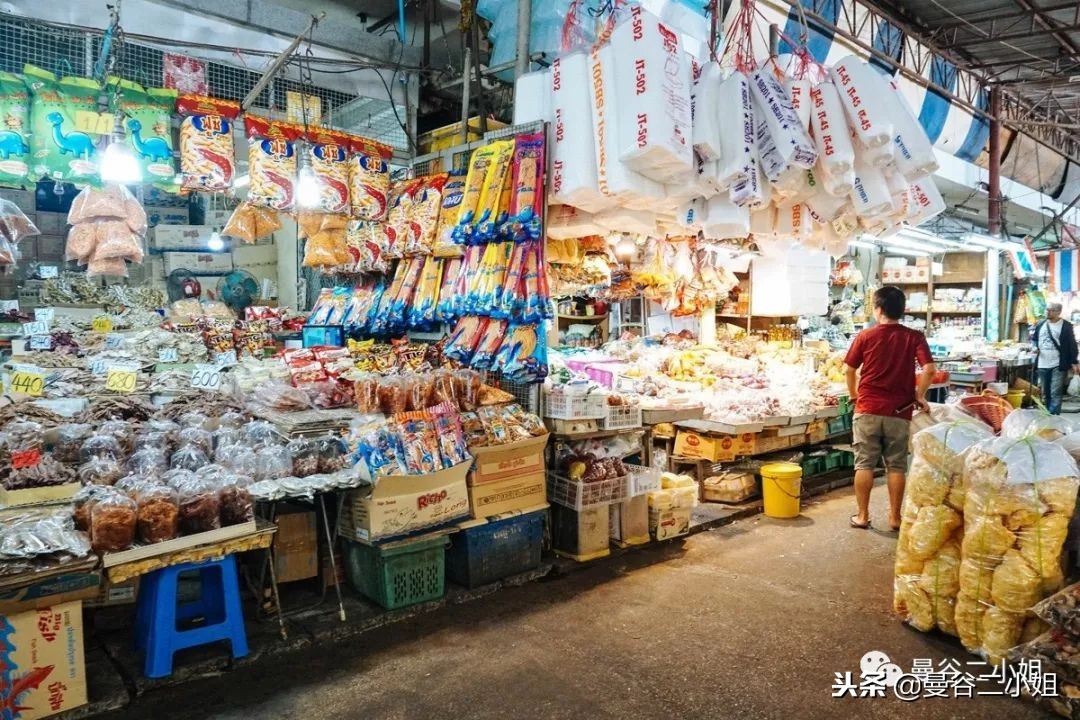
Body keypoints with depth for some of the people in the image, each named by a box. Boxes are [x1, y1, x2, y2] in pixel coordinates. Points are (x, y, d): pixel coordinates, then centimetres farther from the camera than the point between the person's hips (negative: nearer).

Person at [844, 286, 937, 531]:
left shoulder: (865, 336, -2)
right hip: (899, 412, 1)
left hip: (867, 410, 0)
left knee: (864, 464, 5)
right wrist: (919, 396, 3)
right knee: (896, 466, 9)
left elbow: (850, 370, 3)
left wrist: (854, 396, 17)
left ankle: (862, 516, 10)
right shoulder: (914, 337, -2)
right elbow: (929, 369, -11)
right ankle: (895, 517, 14)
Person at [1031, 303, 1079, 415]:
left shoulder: (1066, 326, -4)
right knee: (1045, 393, 12)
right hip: (1043, 365, 5)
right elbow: (1034, 339, 24)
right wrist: (1035, 347, 2)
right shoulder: (1040, 325, 10)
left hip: (1058, 365, -5)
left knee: (1055, 393, -8)